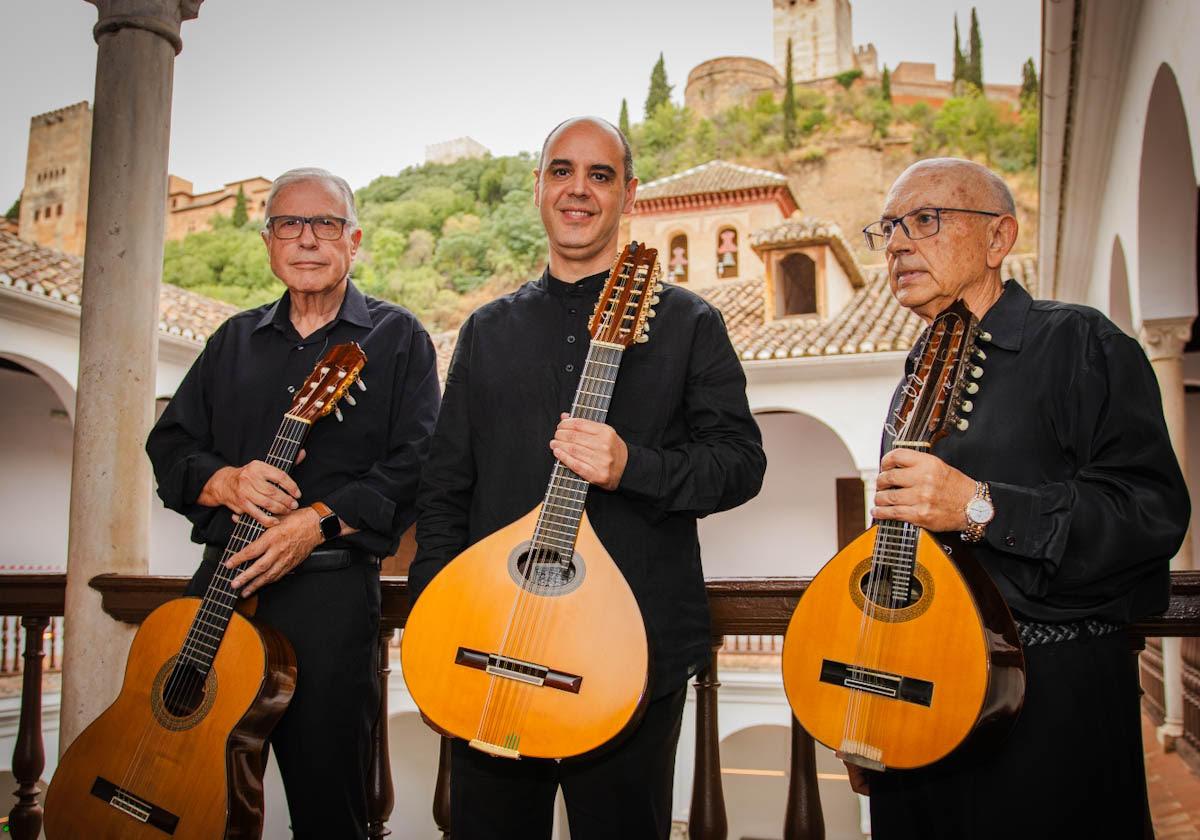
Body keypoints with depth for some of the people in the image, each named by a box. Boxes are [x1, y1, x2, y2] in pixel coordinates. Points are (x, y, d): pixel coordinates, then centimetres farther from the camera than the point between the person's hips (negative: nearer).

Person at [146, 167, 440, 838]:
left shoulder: (397, 337, 4)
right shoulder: (236, 339, 18)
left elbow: (417, 463, -7)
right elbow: (170, 444, 14)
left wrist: (319, 521, -17)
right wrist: (225, 481, -7)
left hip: (330, 589, -4)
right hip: (222, 580, 5)